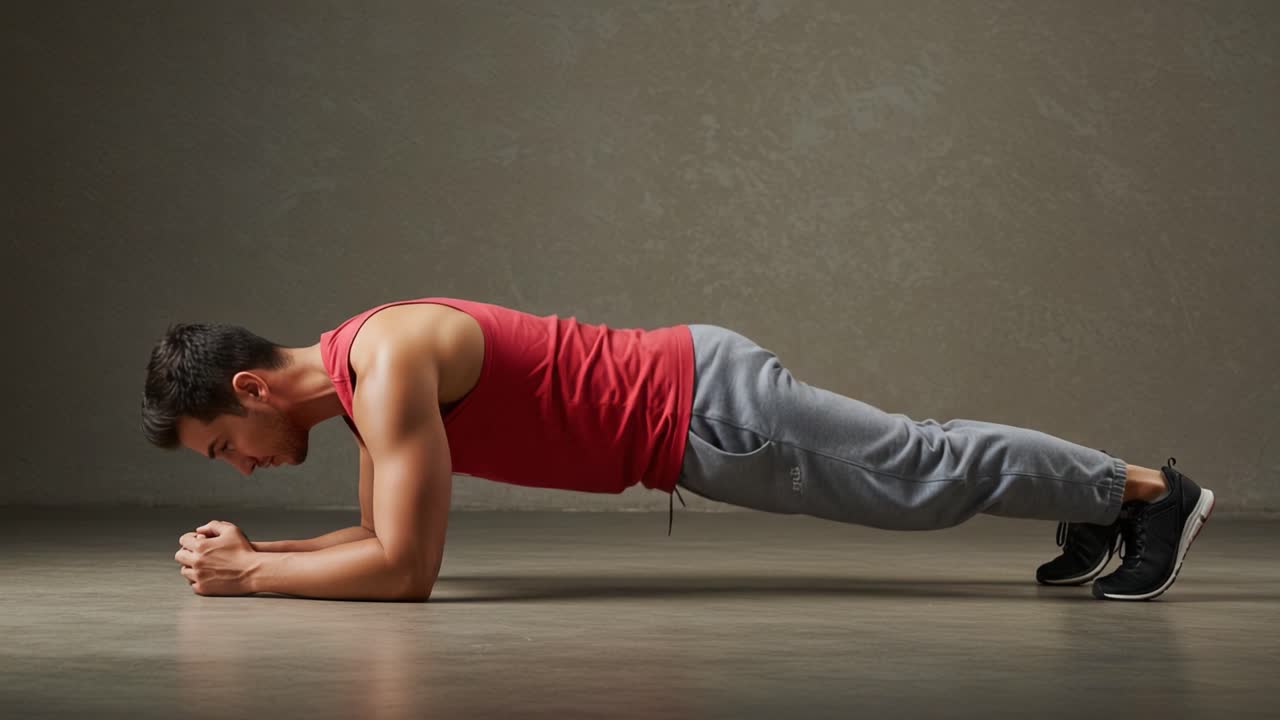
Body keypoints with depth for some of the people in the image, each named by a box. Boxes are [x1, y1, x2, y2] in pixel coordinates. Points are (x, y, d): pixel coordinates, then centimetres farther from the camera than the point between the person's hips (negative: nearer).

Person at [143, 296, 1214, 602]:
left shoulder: (386, 365, -24)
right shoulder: (355, 367, 6)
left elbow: (406, 568, -27)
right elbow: (382, 533, 16)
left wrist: (251, 575, -18)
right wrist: (261, 546, 3)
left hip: (704, 409, -8)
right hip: (680, 397, 8)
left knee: (924, 471, 4)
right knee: (909, 468, 21)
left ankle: (1147, 490, 18)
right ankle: (1097, 507, 37)